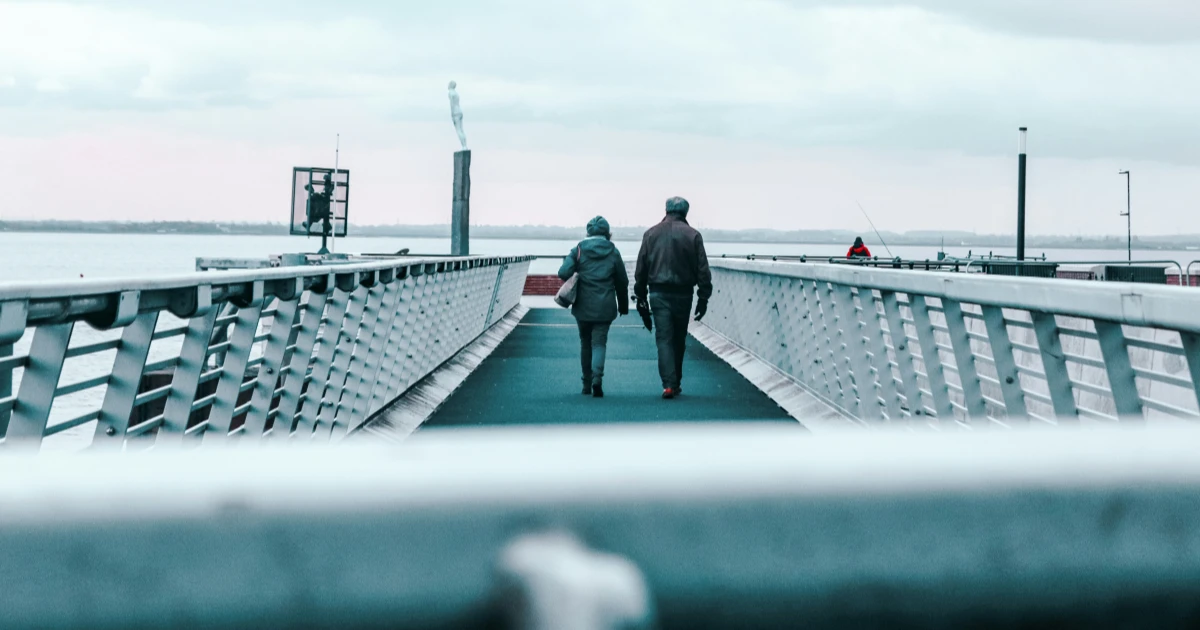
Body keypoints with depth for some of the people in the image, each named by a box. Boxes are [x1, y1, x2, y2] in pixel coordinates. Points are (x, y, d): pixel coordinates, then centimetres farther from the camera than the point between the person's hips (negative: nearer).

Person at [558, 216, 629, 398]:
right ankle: (597, 377, -24)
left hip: (583, 306, 1)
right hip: (605, 307, 0)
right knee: (599, 342, 1)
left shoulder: (579, 250, -1)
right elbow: (622, 282, 7)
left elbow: (563, 272, -12)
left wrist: (575, 282, 8)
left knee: (585, 343, 14)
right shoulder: (613, 252, 2)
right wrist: (623, 306, 18)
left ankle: (587, 384, 18)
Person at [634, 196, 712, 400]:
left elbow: (641, 268, 5)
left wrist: (641, 295, 13)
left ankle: (669, 384, -16)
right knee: (679, 340, 13)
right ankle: (676, 383, 20)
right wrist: (703, 298, 2)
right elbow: (703, 270, -3)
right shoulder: (693, 235, -2)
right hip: (683, 294, 0)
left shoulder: (651, 234, 3)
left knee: (664, 339, -2)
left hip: (659, 294, 0)